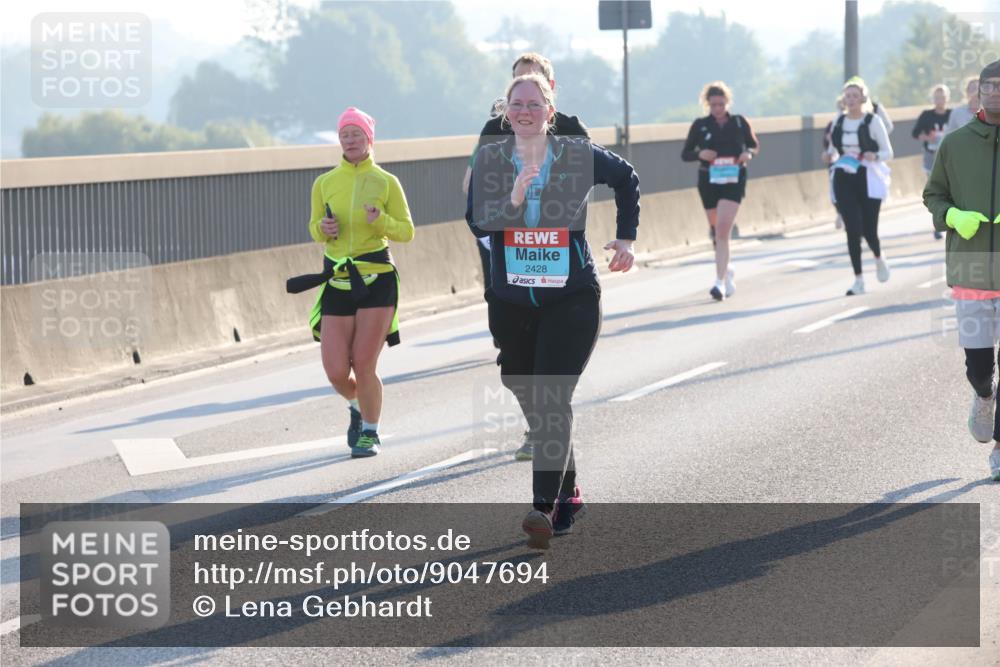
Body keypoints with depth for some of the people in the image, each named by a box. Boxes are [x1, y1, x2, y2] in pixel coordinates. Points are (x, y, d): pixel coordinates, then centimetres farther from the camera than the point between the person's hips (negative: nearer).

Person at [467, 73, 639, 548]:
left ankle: (544, 508, -22)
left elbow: (626, 179, 17)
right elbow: (476, 222, -10)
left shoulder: (579, 157, -2)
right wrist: (512, 201, -27)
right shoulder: (490, 160, 1)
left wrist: (626, 239, 14)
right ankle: (567, 492, 29)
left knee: (552, 402, -16)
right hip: (510, 303, 3)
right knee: (532, 406, 11)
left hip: (571, 300, -3)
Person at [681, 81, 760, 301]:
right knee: (716, 231, 13)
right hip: (708, 181, 2)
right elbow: (685, 154, 5)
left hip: (733, 181, -2)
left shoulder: (739, 123, 1)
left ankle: (720, 281, -19)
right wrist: (700, 154, -16)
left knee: (723, 230, -17)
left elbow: (755, 144, 14)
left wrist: (748, 153, -9)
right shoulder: (700, 125, 2)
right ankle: (727, 271, 38)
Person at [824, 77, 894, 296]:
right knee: (852, 230, -6)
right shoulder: (838, 122, 8)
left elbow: (888, 152, -2)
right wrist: (830, 157, -5)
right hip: (844, 180, 3)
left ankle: (879, 258, 31)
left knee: (869, 229, -4)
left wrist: (874, 156, -22)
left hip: (868, 179, -3)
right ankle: (858, 280, 1)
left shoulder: (873, 121, -3)